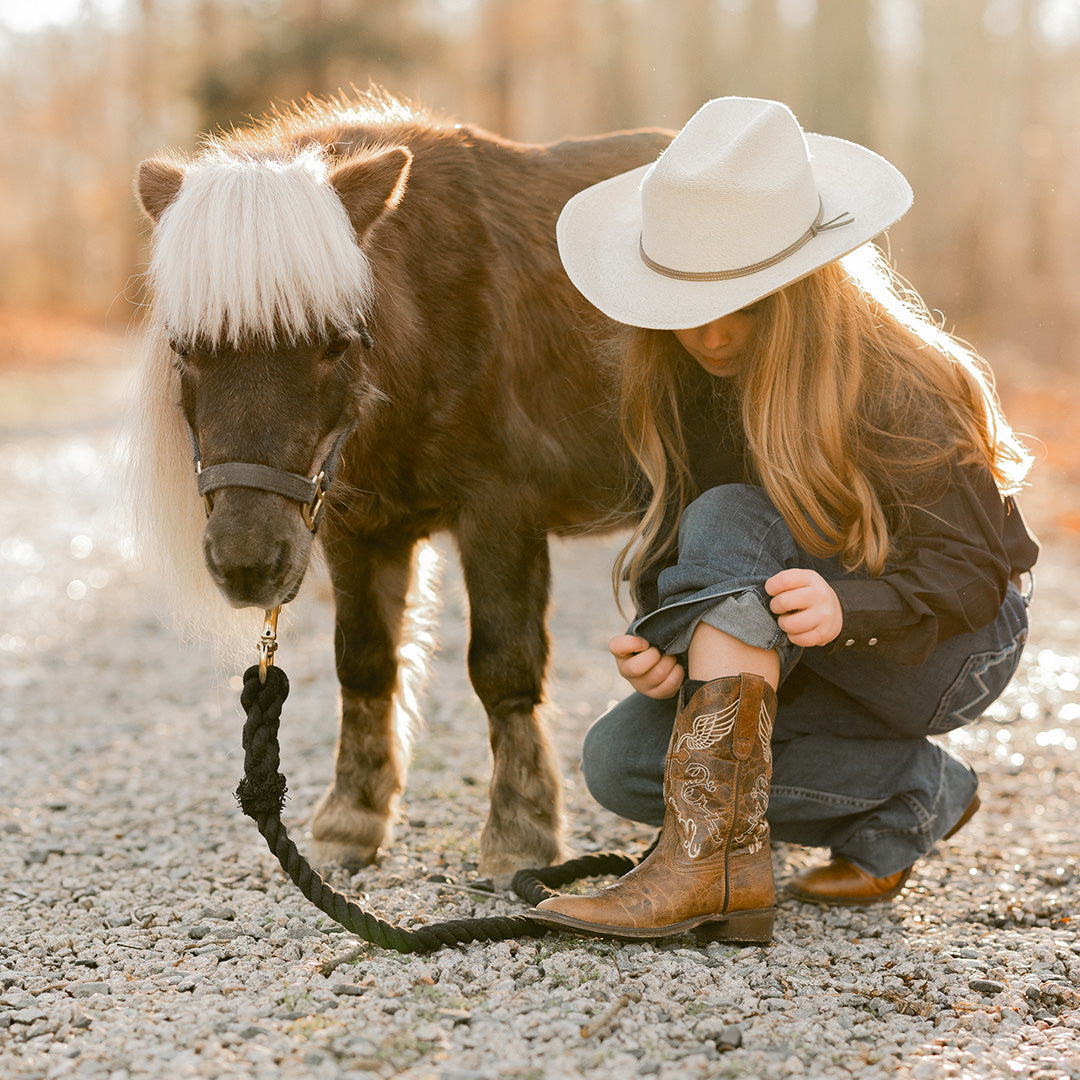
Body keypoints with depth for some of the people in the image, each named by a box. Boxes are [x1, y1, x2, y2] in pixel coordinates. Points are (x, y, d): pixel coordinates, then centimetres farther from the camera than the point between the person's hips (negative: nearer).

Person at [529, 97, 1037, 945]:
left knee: (730, 525, -31)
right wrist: (659, 647, -24)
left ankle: (717, 857, -36)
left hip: (952, 648, -6)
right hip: (814, 666, 7)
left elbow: (974, 569, -22)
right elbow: (671, 542, -2)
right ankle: (916, 795, -5)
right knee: (618, 758, -16)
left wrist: (848, 608, -42)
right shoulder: (686, 382, -7)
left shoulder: (892, 384, -24)